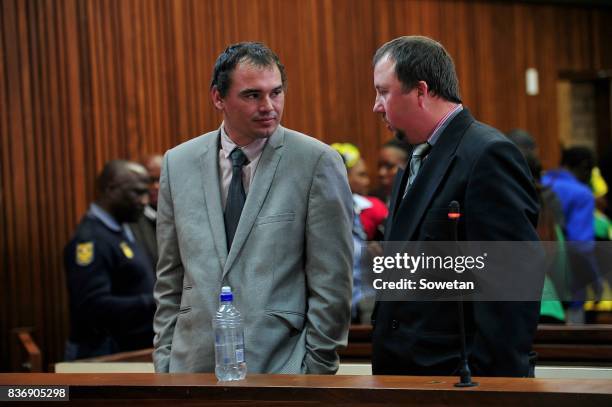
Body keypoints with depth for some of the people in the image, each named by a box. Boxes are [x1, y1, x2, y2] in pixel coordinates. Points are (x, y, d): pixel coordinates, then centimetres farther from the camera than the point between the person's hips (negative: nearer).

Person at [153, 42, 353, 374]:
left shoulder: (318, 162, -5)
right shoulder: (179, 163, 6)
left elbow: (331, 283, -5)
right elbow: (170, 279, 11)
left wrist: (316, 368, -7)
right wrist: (164, 361, 7)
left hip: (281, 365, -3)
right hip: (194, 364, 3)